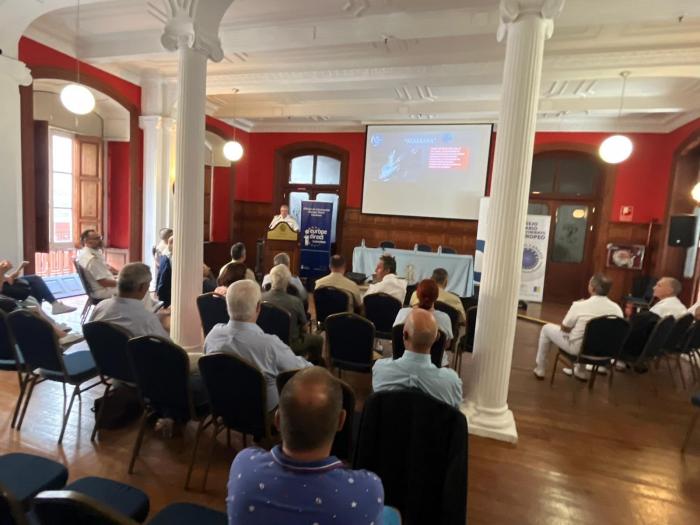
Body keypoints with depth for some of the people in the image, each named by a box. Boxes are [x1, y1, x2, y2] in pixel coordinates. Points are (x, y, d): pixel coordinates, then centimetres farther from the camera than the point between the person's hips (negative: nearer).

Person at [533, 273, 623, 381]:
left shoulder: (579, 305, -24)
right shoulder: (617, 308, -12)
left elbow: (564, 328, -10)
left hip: (577, 348, -5)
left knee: (546, 328, 16)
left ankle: (540, 370, 25)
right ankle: (580, 371, 43)